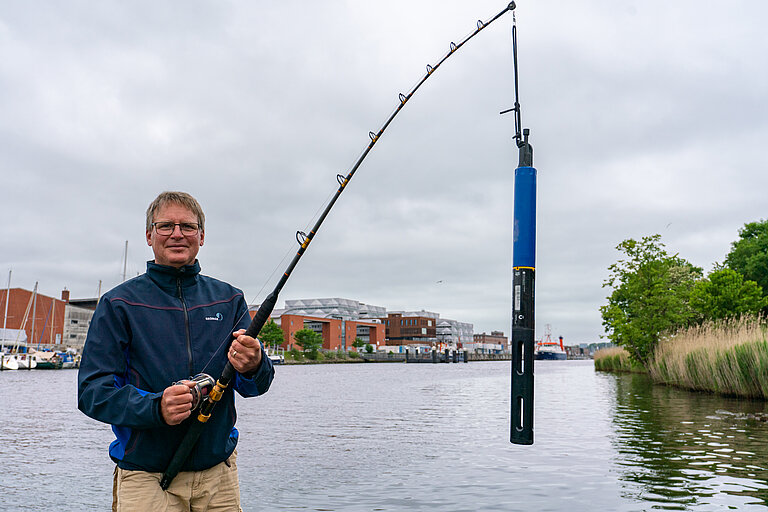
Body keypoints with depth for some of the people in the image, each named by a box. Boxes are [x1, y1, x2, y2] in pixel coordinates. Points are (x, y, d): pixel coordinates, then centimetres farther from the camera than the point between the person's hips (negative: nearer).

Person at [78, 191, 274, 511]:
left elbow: (257, 385, -1)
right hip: (147, 479, -3)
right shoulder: (119, 304, -2)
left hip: (219, 474, 3)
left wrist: (253, 367, -25)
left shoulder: (229, 300, 6)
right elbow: (92, 391, -8)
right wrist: (155, 407, -26)